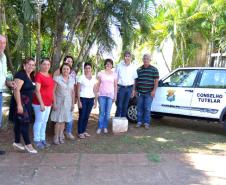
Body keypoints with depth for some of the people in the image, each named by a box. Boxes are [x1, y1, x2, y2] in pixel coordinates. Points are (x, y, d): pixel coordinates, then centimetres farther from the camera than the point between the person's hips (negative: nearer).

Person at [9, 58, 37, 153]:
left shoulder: (31, 76, 13)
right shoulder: (20, 75, -14)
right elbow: (16, 90, -21)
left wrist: (29, 103, 17)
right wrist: (19, 105, -26)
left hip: (27, 103, 9)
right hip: (20, 103, -9)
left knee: (19, 123, 15)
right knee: (25, 123, -6)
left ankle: (17, 142, 24)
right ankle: (28, 145, 0)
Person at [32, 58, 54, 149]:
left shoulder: (50, 75, 13)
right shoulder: (38, 75, -11)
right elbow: (37, 90, -17)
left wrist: (53, 101, 17)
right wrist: (41, 103, -21)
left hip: (48, 103, 8)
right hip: (40, 103, -8)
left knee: (44, 122, 13)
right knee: (39, 121, -2)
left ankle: (42, 139, 23)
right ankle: (37, 140, 8)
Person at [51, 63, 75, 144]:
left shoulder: (72, 80, 5)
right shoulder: (57, 78, -8)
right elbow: (53, 91, -9)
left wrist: (73, 103, 9)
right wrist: (54, 103, -13)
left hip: (68, 103, 4)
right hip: (59, 102, -4)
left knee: (63, 120, 10)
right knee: (58, 120, -1)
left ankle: (61, 136, 20)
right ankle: (56, 137, 10)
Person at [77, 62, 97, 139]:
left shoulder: (93, 79, 8)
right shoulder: (81, 78, -5)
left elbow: (94, 90, 12)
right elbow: (78, 90, -6)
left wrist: (95, 101, 9)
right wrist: (79, 101, -11)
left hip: (91, 99, 4)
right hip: (83, 98, -4)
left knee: (87, 116, 9)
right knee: (82, 116, -1)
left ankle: (84, 131, 22)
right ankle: (80, 132, 9)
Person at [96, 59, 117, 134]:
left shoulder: (114, 74, 5)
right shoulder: (101, 73, 4)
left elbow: (115, 86, 8)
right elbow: (98, 84, 7)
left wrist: (115, 95, 4)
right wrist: (97, 93, 3)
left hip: (110, 95, 1)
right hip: (102, 95, -1)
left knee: (108, 112, 4)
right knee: (102, 112, -2)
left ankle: (105, 127, 16)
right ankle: (100, 127, 7)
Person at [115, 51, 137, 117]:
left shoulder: (133, 67, 5)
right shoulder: (119, 66, -3)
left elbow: (134, 79, 9)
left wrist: (133, 90, 6)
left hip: (129, 88, 3)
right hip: (121, 87, -2)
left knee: (125, 106, 9)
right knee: (119, 106, -5)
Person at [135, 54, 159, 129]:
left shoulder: (154, 69, 2)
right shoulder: (139, 69, 12)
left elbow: (156, 80, -1)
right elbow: (136, 80, 16)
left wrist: (154, 90, -9)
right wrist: (136, 90, 10)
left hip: (149, 93, -3)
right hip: (140, 92, 3)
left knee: (147, 108, 0)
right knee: (140, 108, 8)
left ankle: (146, 123, 9)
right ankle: (139, 122, 18)